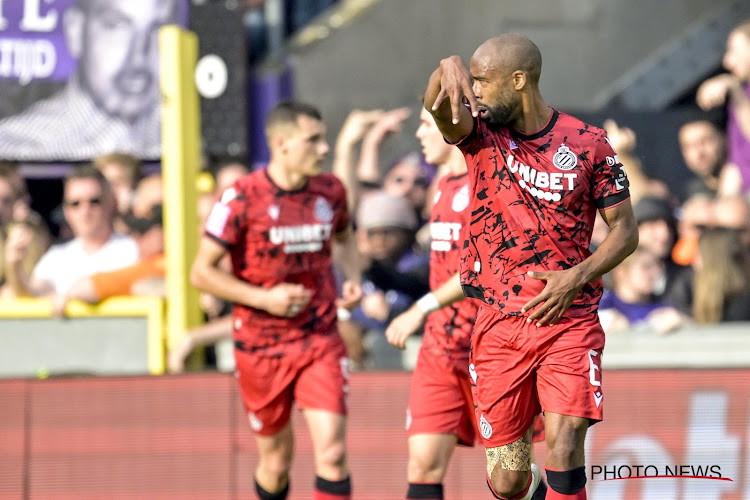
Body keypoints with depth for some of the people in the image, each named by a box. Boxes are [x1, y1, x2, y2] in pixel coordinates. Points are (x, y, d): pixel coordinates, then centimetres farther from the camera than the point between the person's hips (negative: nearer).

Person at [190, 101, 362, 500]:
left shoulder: (330, 191, 0)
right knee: (276, 460, 10)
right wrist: (265, 299, -19)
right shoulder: (242, 198, -13)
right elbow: (202, 272, -10)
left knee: (331, 452, -13)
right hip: (261, 346, -2)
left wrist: (352, 278, 2)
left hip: (321, 341, 2)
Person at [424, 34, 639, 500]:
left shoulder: (589, 143, -1)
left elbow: (625, 229, 3)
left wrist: (576, 278, -14)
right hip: (498, 325, 2)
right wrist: (449, 69, -42)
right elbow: (438, 107, -19)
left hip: (569, 322, -2)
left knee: (564, 448, -20)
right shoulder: (482, 134, 2)